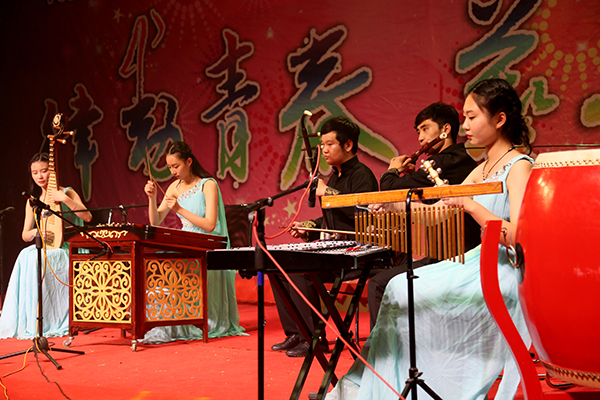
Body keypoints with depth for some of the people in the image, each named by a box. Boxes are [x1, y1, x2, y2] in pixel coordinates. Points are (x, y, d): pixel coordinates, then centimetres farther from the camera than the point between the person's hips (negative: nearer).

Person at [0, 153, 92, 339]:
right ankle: (25, 322, -23)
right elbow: (25, 235, 10)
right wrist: (36, 232, -13)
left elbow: (87, 217, -16)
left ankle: (46, 323, -26)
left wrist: (64, 199, -24)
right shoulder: (33, 200, 13)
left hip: (66, 249, -4)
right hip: (43, 248, 4)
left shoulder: (67, 192, 0)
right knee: (25, 256, -28)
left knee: (36, 259, -31)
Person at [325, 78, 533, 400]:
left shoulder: (518, 166, -11)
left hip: (504, 273, -9)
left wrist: (470, 204, -27)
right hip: (479, 262, 9)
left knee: (404, 292, -17)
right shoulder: (482, 169, 16)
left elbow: (518, 237, -23)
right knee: (400, 288, -5)